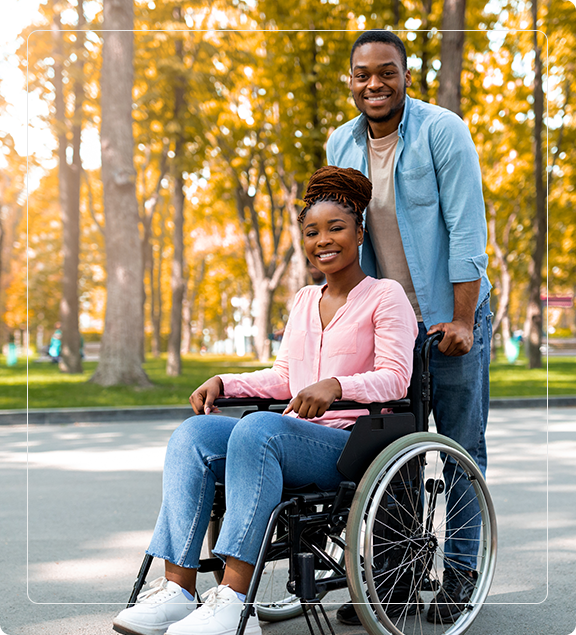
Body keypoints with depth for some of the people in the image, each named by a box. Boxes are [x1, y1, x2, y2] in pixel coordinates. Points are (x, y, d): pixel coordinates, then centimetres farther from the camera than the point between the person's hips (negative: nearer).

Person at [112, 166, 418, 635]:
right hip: (298, 438, 6)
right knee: (193, 433, -20)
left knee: (258, 428, -35)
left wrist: (336, 385, -28)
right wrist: (224, 383, 6)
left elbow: (395, 378, -9)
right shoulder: (306, 300, 23)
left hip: (352, 443, -6)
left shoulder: (386, 296, 3)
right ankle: (177, 587, -26)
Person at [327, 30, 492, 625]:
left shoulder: (443, 131, -9)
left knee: (460, 446, 2)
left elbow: (465, 229, -13)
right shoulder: (341, 145, 6)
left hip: (449, 317, -4)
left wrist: (461, 321, -16)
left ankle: (460, 569, 14)